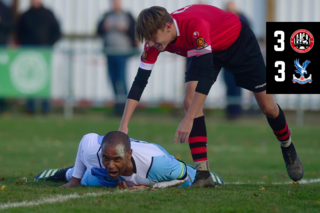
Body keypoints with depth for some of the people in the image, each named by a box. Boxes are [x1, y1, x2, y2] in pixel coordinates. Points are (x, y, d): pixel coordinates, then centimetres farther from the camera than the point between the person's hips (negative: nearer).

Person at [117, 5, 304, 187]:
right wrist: (124, 126, -28)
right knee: (191, 102, -20)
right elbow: (139, 82, -21)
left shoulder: (194, 26, -45)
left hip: (238, 41, -4)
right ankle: (203, 173, -18)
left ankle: (287, 147, 37)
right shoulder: (154, 39, -25)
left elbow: (206, 75, -47)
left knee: (267, 107, 4)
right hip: (208, 49, 4)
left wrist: (189, 120, -51)